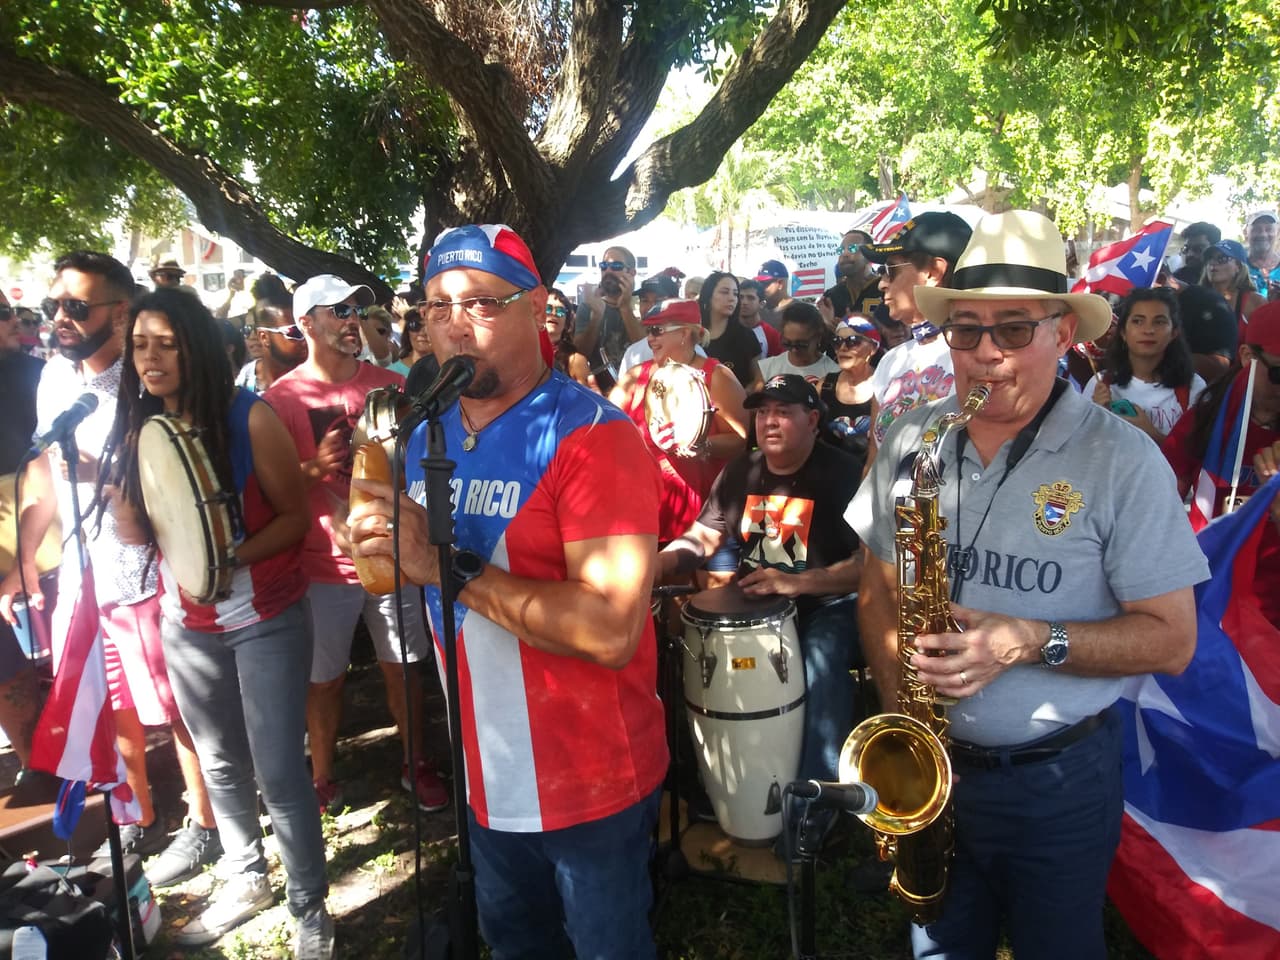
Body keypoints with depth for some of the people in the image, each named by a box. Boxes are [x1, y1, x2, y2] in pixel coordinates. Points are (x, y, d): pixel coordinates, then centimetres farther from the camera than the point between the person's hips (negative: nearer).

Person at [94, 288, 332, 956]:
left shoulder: (249, 417, -15)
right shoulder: (136, 428, 0)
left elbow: (296, 516, -12)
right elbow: (143, 536, 3)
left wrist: (231, 558, -26)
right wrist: (120, 507, -17)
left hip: (266, 620, -5)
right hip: (185, 626, 5)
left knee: (279, 773, 0)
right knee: (219, 763, 19)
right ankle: (246, 880, 39)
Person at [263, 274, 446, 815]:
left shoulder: (391, 385, 3)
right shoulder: (281, 398, -6)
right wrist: (315, 468, -23)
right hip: (324, 565, -2)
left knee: (402, 667, 13)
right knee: (325, 678, 10)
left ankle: (416, 765, 31)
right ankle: (323, 778, 30)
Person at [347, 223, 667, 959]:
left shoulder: (593, 434, -21)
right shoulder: (428, 437, 2)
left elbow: (612, 630, -31)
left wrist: (452, 567, -30)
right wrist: (380, 547, -6)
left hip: (590, 778, -6)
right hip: (484, 771, 7)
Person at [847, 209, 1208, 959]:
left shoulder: (1122, 459, -14)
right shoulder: (911, 440, -4)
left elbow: (1172, 638, -12)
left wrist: (1032, 641, -26)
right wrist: (901, 705, -8)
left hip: (1059, 778, -3)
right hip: (928, 763, 3)